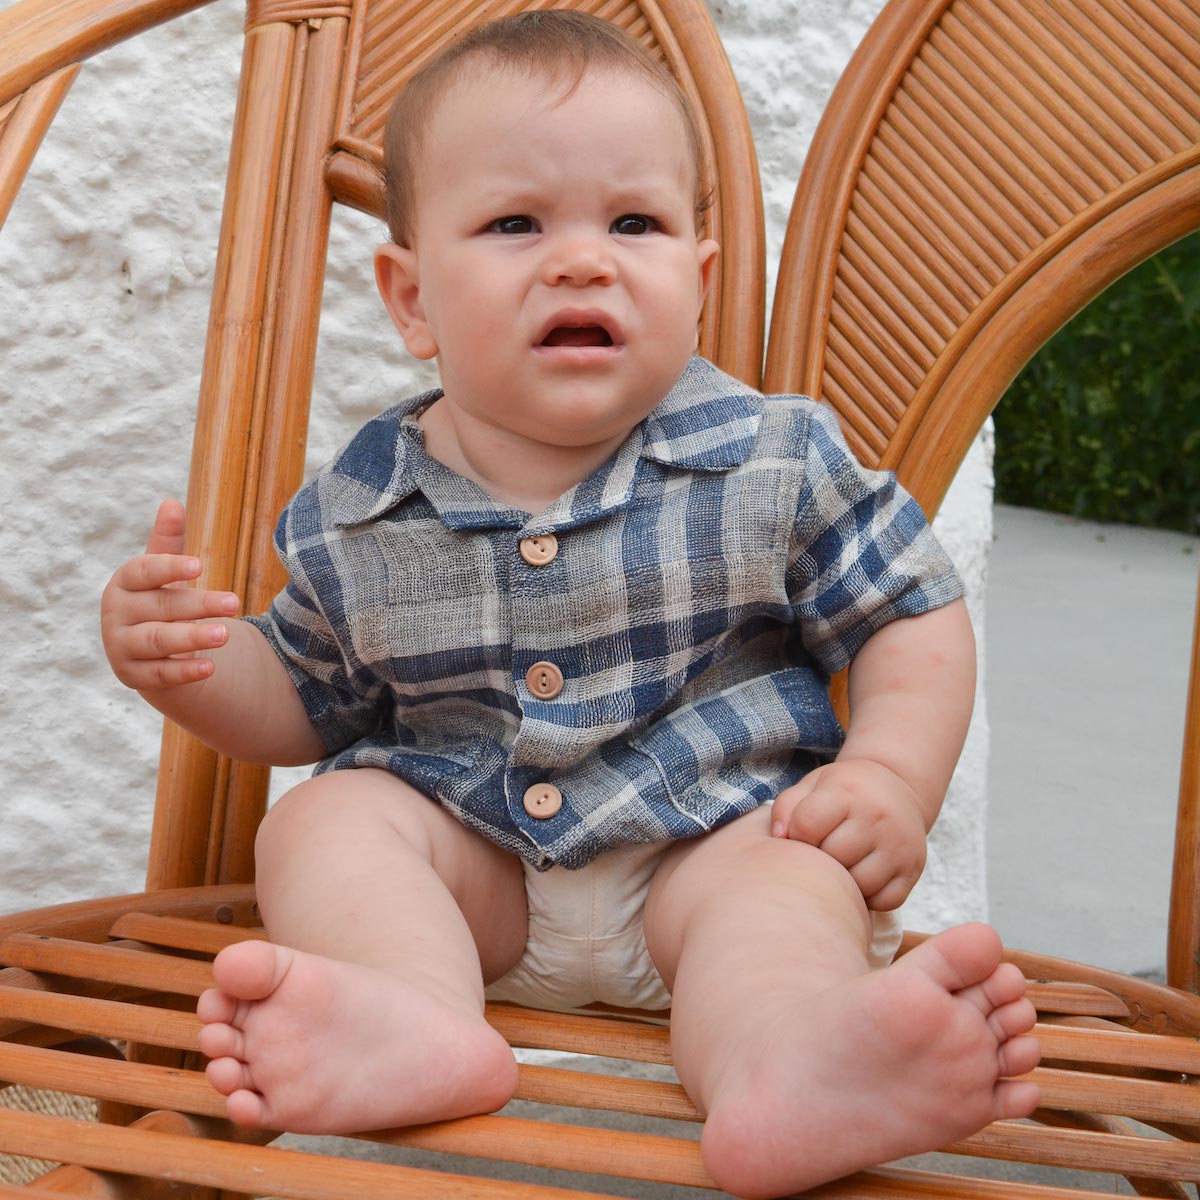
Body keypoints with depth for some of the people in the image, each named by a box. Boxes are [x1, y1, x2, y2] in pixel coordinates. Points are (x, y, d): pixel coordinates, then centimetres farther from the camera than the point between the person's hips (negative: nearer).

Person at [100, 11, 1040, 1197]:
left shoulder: (774, 460, -6)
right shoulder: (354, 513, -1)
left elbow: (919, 616, 2)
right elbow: (307, 703, 12)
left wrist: (890, 775, -15)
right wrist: (186, 660, -8)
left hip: (712, 833, -2)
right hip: (464, 851, 3)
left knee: (782, 881, -30)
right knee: (322, 815, -19)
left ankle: (783, 1055, -61)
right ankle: (419, 1017, -46)